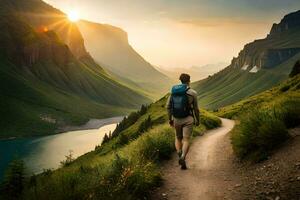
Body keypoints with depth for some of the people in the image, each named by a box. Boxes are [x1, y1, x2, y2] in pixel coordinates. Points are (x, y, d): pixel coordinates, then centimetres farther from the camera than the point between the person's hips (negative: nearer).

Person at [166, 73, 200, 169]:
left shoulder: (174, 90, 3)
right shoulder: (192, 92, -7)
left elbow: (168, 106, 1)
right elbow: (196, 108, -3)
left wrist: (170, 119, 10)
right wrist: (198, 120, 11)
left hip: (177, 119, 3)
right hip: (188, 119, -3)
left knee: (178, 138, 20)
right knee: (186, 140, -3)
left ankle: (180, 156, -2)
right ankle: (183, 158, -25)